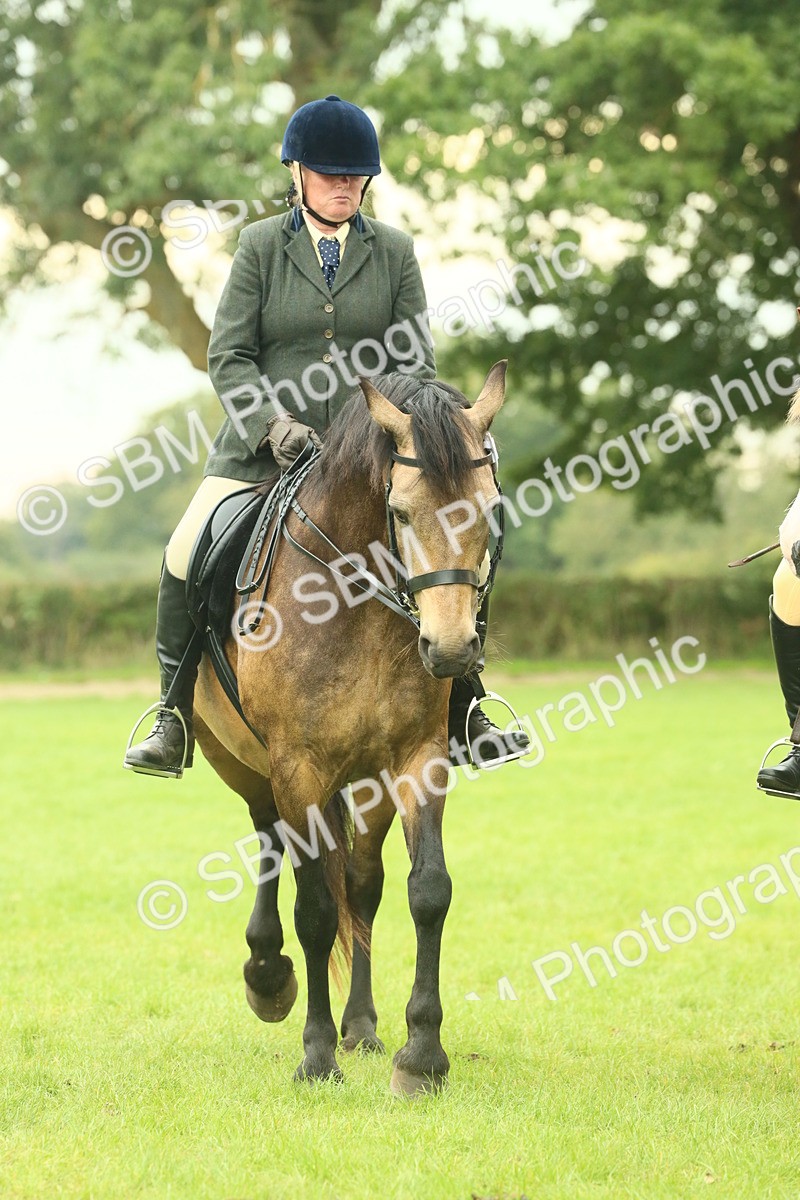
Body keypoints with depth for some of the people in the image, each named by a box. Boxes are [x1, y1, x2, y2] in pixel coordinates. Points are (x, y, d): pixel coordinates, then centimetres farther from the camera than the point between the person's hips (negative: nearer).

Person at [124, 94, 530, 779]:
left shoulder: (394, 251, 6)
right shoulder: (261, 245, 2)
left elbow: (417, 360, 4)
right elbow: (228, 355, -3)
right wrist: (272, 422, -19)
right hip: (265, 445, -1)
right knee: (188, 556, -15)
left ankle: (466, 713, 5)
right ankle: (174, 719, 0)